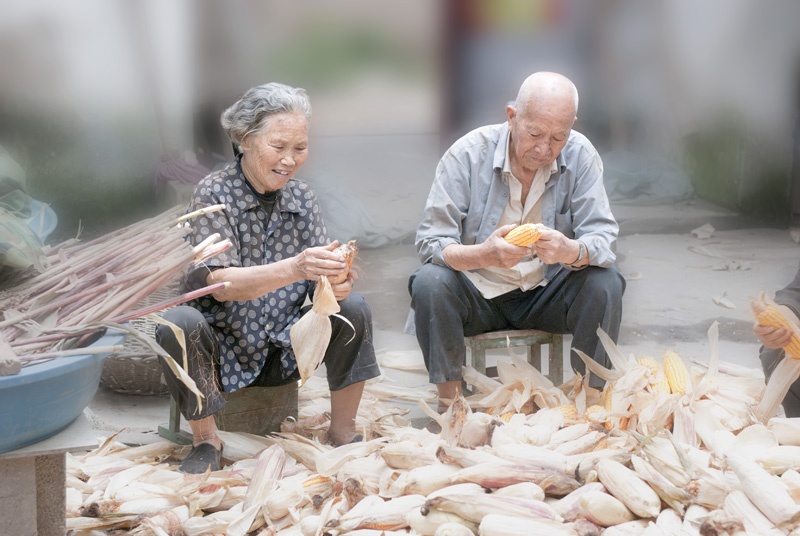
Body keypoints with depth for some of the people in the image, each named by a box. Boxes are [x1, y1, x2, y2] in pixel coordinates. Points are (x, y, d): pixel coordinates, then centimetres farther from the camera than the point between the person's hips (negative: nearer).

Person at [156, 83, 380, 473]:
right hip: (221, 350, -4)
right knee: (178, 323, -33)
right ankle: (206, 439, -12)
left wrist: (336, 282, -31)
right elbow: (220, 284, -25)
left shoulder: (301, 198, 3)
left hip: (282, 351, 4)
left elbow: (320, 287, -5)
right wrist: (292, 269, -42)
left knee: (353, 309, -18)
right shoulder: (214, 193, -11)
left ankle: (342, 432, -4)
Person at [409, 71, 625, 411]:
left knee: (604, 284, -25)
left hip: (546, 294, 2)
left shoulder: (580, 156, -10)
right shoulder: (467, 154, -15)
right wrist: (482, 255, -40)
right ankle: (449, 403, -16)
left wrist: (572, 252, -40)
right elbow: (430, 242, -18)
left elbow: (602, 239, -14)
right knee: (429, 283, -30)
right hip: (478, 292, -1)